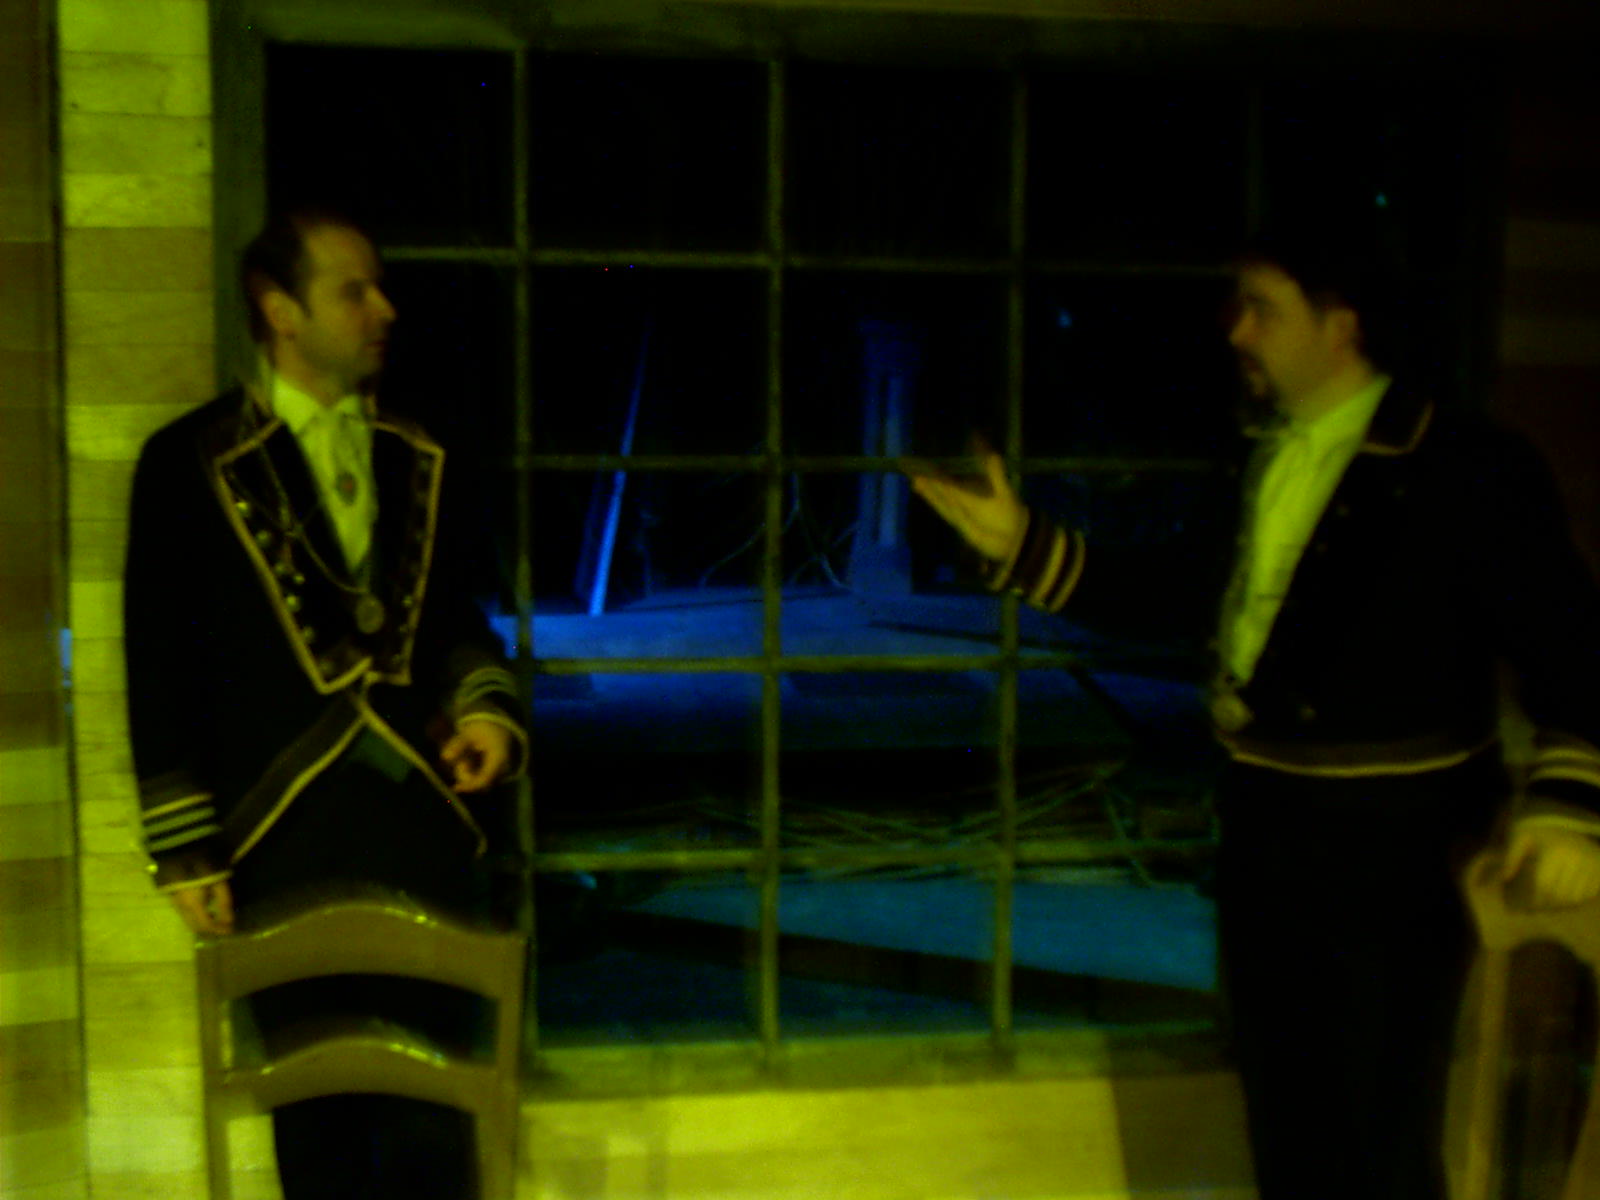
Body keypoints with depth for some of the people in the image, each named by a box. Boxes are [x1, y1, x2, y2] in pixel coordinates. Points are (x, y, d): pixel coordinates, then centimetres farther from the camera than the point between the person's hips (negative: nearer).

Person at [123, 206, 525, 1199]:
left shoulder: (417, 460, 13)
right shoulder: (189, 463, 0)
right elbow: (161, 667, -2)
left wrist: (487, 703, -1)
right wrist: (184, 848, -5)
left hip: (426, 829, 3)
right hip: (285, 845, -3)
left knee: (435, 1115, 6)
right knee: (319, 1117, 9)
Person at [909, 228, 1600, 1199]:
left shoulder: (1467, 467, -11)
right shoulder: (1261, 461, 9)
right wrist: (1019, 545, 6)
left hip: (1395, 840, -6)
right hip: (1264, 826, 6)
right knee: (1284, 1112, 18)